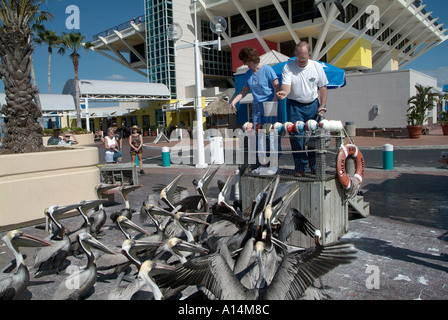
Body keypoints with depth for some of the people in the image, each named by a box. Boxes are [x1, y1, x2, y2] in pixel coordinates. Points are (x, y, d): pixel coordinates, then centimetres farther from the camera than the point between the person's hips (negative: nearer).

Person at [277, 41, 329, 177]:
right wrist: (284, 92, -40)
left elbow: (323, 87, 8)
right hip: (295, 106, -2)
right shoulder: (288, 67, -5)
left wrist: (322, 106, 2)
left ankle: (315, 166, 15)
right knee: (296, 136, -5)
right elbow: (286, 85, -16)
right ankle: (300, 167, 7)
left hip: (313, 105, 2)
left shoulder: (316, 66, 2)